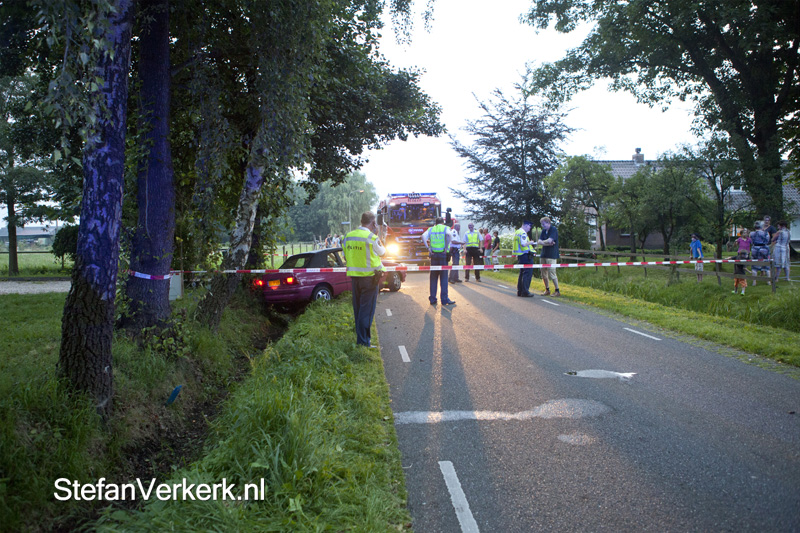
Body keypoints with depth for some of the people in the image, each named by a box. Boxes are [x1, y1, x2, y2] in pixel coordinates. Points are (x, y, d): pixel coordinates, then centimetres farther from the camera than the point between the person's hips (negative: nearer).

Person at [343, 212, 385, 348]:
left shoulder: (348, 236, 5)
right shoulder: (371, 237, -15)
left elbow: (346, 256, 12)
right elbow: (382, 252, 1)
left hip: (354, 276, 6)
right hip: (370, 276, -6)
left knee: (357, 308, 15)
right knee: (367, 309, -2)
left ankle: (360, 334, 25)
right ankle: (363, 341, -2)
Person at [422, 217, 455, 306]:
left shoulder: (431, 229, 12)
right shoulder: (445, 228, 4)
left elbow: (423, 236, -6)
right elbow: (449, 235, -18)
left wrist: (428, 248, -6)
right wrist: (446, 247, -14)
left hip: (434, 254, 3)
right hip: (443, 255, -3)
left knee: (433, 277, 9)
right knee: (443, 277, 0)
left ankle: (432, 299, 9)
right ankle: (444, 299, -2)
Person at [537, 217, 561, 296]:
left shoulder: (553, 230, -8)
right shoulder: (543, 231, 13)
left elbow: (549, 240, -19)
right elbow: (539, 242, 2)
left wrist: (542, 242, -1)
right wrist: (548, 243, -12)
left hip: (551, 255, -7)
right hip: (544, 254, 7)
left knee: (552, 274, -9)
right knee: (544, 274, 9)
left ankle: (557, 291, 1)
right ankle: (547, 290, 20)